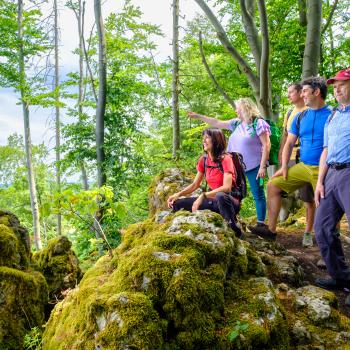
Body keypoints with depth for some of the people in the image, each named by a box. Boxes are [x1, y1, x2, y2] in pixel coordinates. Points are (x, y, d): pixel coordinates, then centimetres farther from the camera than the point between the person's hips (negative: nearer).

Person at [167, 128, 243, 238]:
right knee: (178, 204, -2)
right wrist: (178, 194, -7)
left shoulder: (225, 159, -14)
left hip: (229, 201, -6)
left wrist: (203, 196, -32)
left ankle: (236, 232, -24)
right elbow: (195, 185, 9)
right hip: (213, 200, 6)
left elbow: (226, 187, -25)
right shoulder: (203, 160, 4)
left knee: (220, 196, -41)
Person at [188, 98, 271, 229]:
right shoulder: (236, 123, 12)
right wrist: (198, 116, 17)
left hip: (254, 166, -7)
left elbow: (266, 145, -12)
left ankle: (261, 223, 6)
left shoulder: (259, 123, -9)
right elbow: (217, 123, 18)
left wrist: (262, 166, -17)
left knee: (258, 195, 0)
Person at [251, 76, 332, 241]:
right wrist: (284, 167, 3)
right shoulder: (300, 117, 10)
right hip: (303, 166, 6)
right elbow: (289, 143, 13)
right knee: (273, 186, 2)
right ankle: (271, 229, 8)